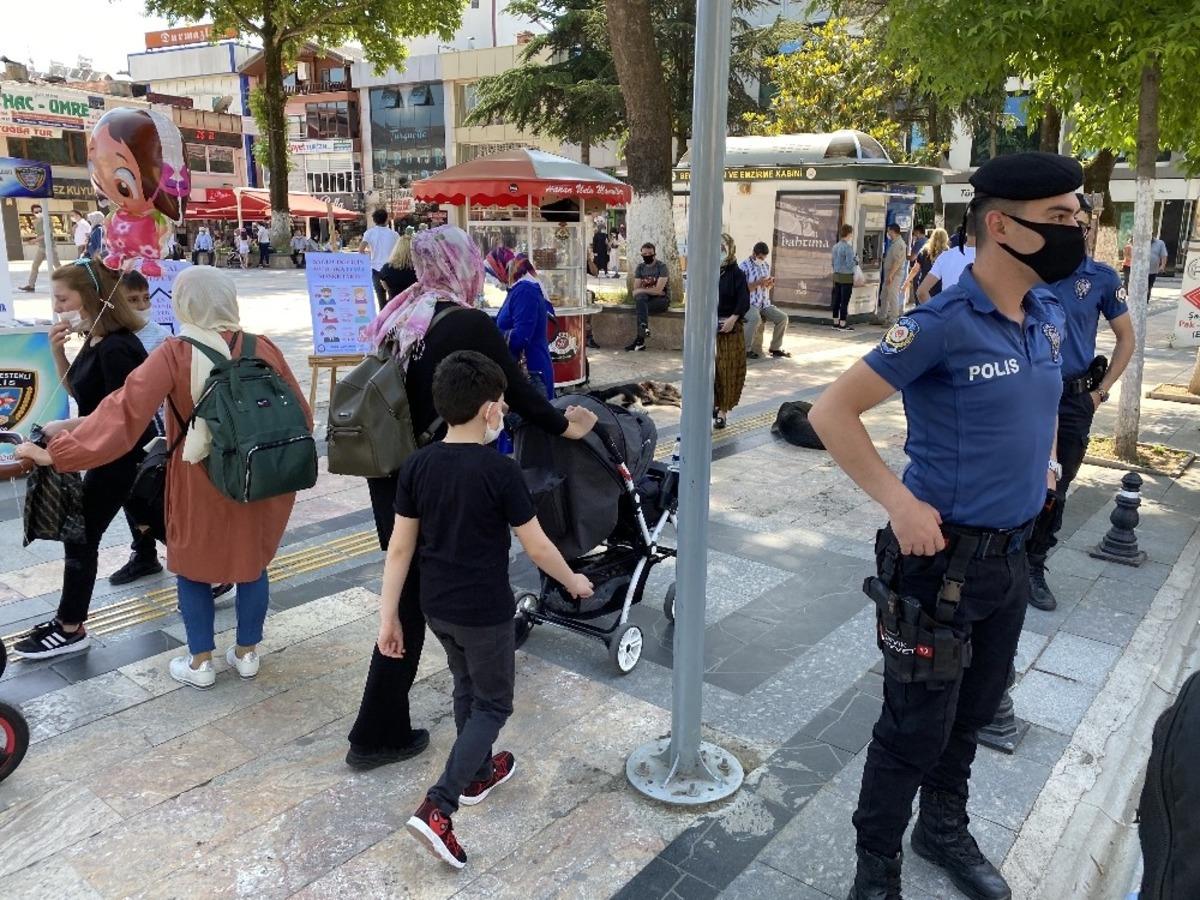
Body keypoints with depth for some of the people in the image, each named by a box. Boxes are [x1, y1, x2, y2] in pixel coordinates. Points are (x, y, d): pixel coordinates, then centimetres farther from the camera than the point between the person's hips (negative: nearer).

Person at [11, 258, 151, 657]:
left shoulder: (116, 348, -24)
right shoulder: (95, 340, 5)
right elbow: (78, 390, 16)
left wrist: (64, 427, -19)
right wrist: (58, 351, 1)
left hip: (124, 455, -10)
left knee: (80, 535, 0)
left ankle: (70, 629, 13)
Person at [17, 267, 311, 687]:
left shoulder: (174, 355, -15)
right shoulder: (263, 349, -6)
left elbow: (122, 413, -18)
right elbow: (300, 415, 0)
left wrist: (56, 453, -12)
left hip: (200, 483, -3)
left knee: (193, 569, 17)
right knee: (252, 565, 18)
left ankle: (200, 662, 26)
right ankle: (246, 653, 30)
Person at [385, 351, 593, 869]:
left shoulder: (417, 466, -5)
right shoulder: (500, 471, -20)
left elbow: (400, 548, -3)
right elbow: (537, 548, -13)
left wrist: (388, 616, 3)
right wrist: (574, 582, 4)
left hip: (437, 607, 6)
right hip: (485, 611, -6)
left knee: (467, 689, 26)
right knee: (493, 703, 11)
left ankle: (478, 773, 44)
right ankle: (437, 810, 1)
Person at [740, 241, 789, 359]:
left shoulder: (767, 265, 15)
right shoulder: (745, 266, -7)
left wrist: (770, 284, 0)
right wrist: (758, 283, -23)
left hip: (765, 304, 7)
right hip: (750, 304, -7)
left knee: (783, 317, -12)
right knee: (756, 318, -37)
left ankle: (775, 348, 2)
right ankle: (746, 349, -24)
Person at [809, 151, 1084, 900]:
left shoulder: (1050, 318, 4)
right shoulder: (943, 325, -20)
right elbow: (832, 413, -20)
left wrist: (1043, 462, 15)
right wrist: (899, 501, -22)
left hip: (1013, 555, 7)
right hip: (945, 559, -7)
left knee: (973, 713, 23)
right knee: (917, 728, 6)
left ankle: (946, 831, 47)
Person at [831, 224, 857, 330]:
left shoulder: (835, 246, 8)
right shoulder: (848, 247, -16)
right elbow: (850, 265, -18)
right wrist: (856, 260, 0)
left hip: (837, 276, 8)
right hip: (846, 277, -8)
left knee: (837, 300, 11)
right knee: (844, 301, -3)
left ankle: (836, 322, 17)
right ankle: (842, 324, 0)